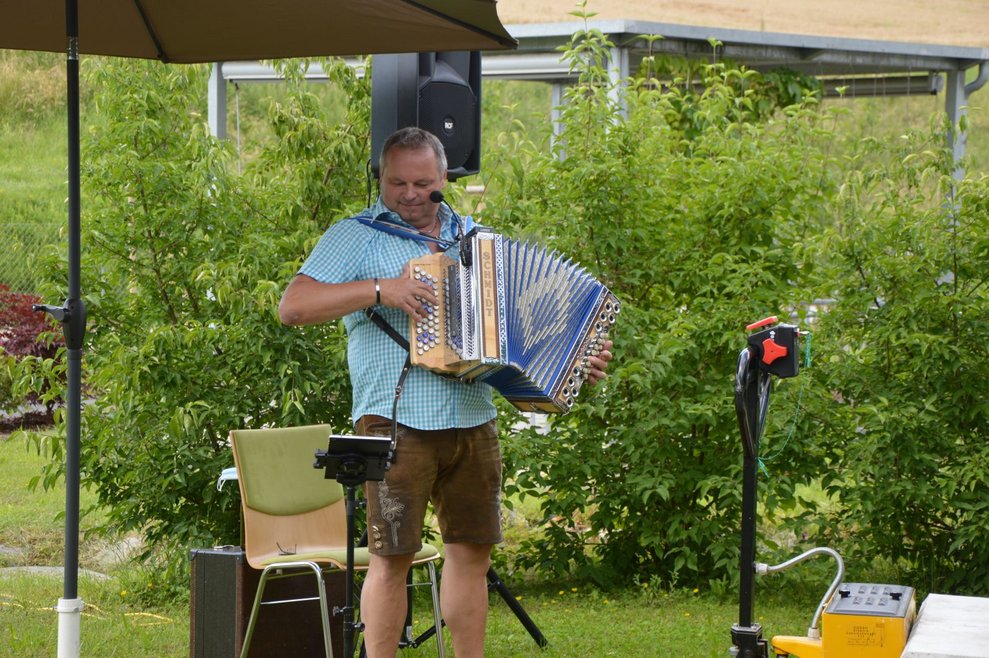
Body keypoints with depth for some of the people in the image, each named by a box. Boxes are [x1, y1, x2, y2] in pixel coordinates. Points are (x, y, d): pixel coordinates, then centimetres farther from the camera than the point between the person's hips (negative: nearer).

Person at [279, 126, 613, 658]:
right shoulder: (355, 237, 2)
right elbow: (292, 307, -10)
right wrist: (380, 289, -18)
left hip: (473, 423, 5)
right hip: (397, 423, -5)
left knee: (472, 552, 7)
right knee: (391, 556, -6)